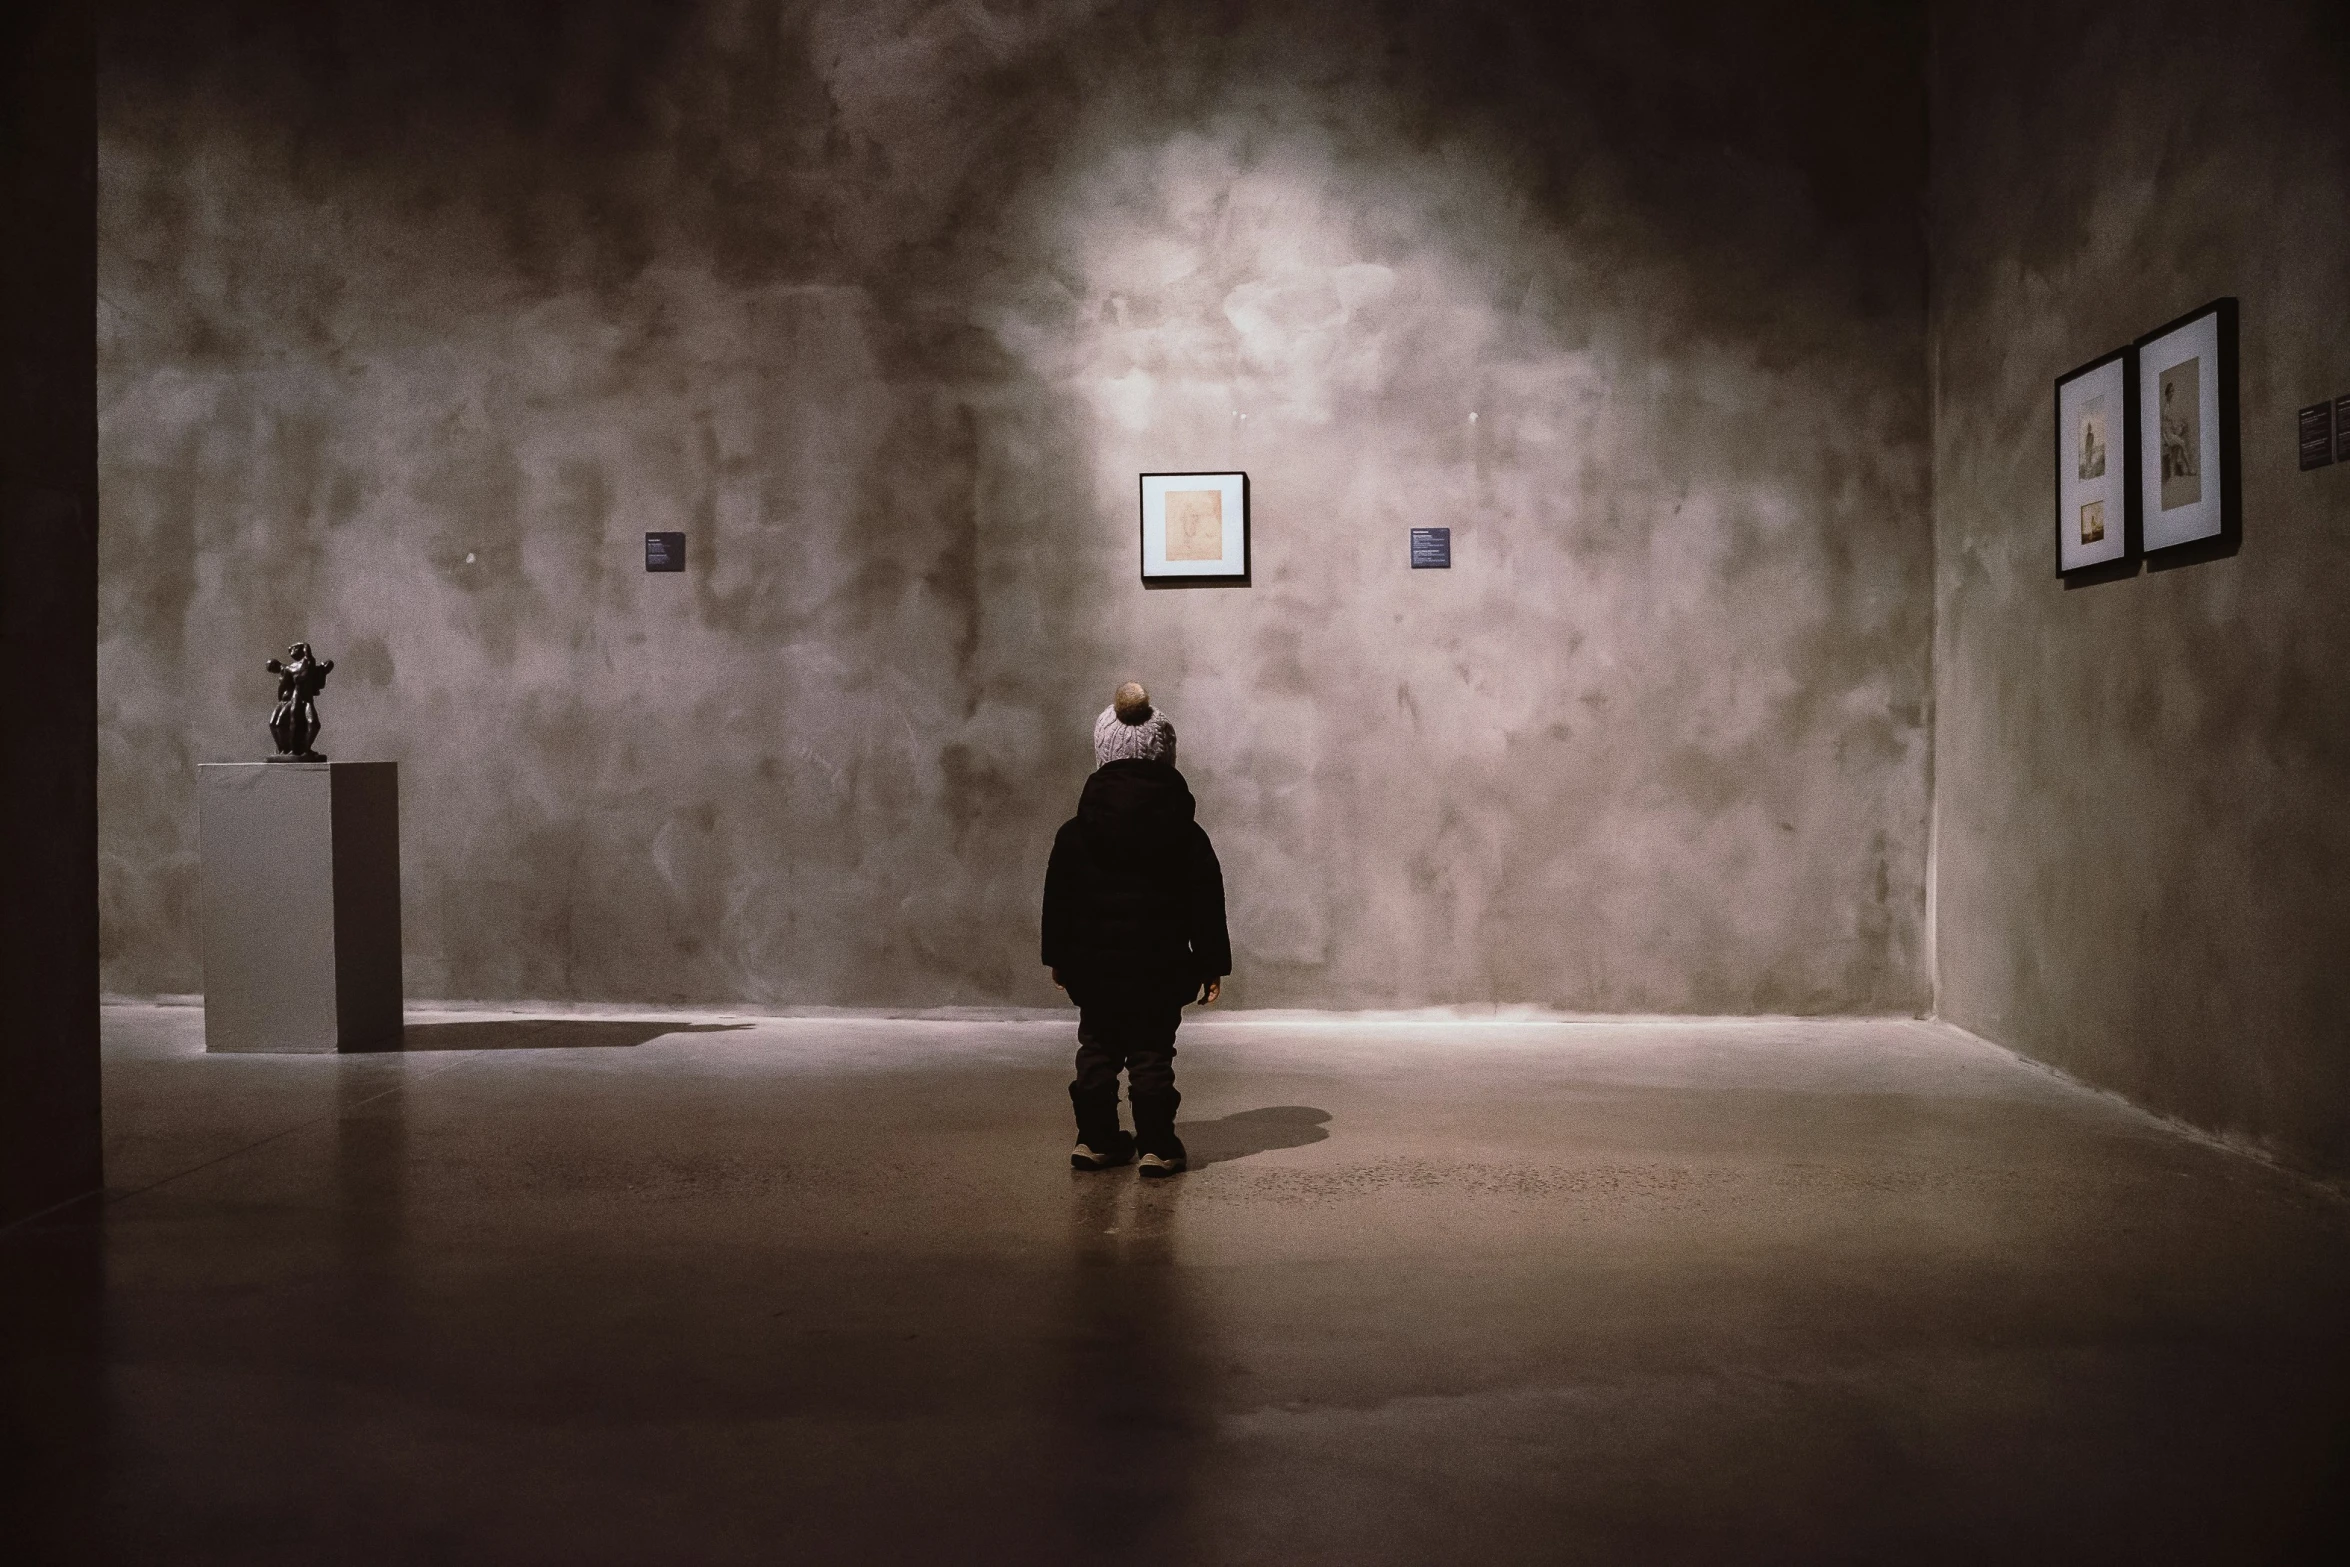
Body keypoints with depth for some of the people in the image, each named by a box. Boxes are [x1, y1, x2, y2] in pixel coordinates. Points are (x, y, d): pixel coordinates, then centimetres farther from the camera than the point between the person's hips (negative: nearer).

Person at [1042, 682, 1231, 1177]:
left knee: (1097, 1049, 13)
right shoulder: (1187, 837, -3)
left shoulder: (1074, 836, -1)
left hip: (1092, 965, 2)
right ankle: (1156, 1145, 5)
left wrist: (1058, 957, 16)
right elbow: (1206, 906, 0)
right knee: (1152, 1052, 4)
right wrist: (1212, 964, 7)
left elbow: (1058, 902, 5)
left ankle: (1096, 1139, 17)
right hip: (1160, 967, -1)